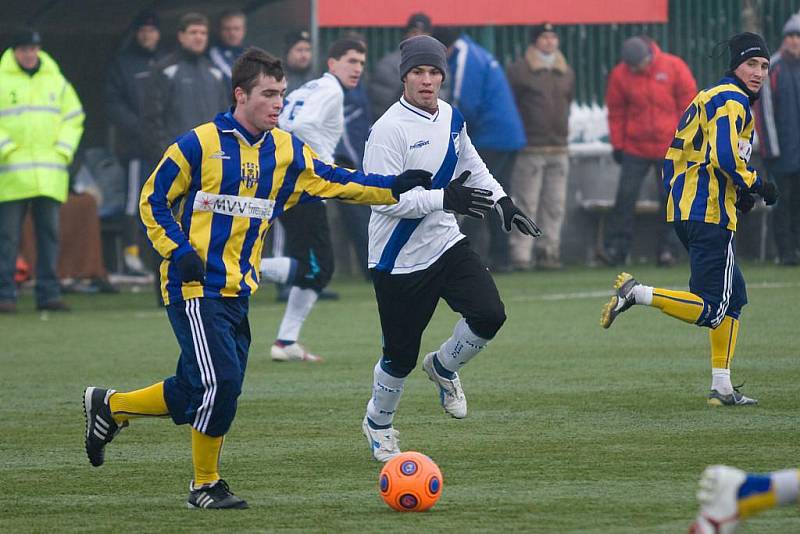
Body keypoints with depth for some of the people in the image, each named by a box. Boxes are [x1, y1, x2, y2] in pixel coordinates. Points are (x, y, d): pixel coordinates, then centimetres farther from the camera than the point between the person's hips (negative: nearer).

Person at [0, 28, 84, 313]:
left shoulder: (56, 81, 12)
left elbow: (73, 118, 16)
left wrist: (63, 151, 3)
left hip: (50, 174, 3)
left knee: (49, 233, 3)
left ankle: (49, 293, 7)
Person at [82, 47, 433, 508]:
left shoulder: (287, 151, 6)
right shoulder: (199, 145, -9)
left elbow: (334, 182, 5)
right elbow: (153, 201, -3)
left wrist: (394, 187, -8)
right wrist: (179, 251, -15)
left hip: (238, 291, 7)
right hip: (194, 287, -7)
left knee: (195, 393, 9)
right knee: (221, 382, -14)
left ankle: (110, 406, 31)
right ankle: (206, 484, 3)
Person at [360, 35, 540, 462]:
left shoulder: (451, 118, 5)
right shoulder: (389, 130, -19)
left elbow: (472, 166, 23)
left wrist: (502, 201, 10)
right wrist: (445, 198, -31)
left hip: (445, 243, 6)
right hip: (399, 262, -6)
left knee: (489, 315, -13)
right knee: (401, 357, 1)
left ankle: (443, 368, 18)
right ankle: (378, 424, 30)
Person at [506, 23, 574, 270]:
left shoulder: (566, 73, 16)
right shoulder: (519, 70, -3)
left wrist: (561, 133, 14)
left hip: (558, 149, 6)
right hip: (530, 149, -6)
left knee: (555, 205, 6)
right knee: (525, 204, -7)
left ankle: (549, 251, 11)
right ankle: (520, 253, -6)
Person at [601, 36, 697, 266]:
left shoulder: (674, 67, -6)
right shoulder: (620, 74, -2)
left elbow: (688, 104, 0)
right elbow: (616, 113, 5)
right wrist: (618, 145, 2)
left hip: (670, 149, -1)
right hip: (635, 149, 1)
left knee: (670, 199, 2)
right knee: (625, 196, -5)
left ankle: (667, 249, 9)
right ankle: (615, 249, -3)